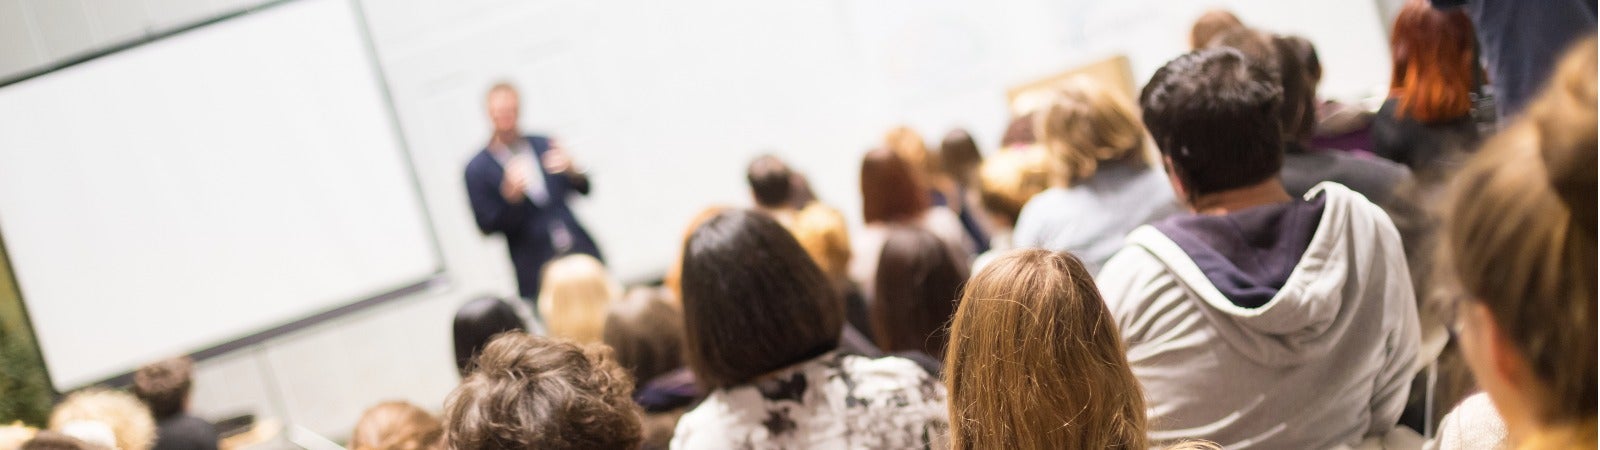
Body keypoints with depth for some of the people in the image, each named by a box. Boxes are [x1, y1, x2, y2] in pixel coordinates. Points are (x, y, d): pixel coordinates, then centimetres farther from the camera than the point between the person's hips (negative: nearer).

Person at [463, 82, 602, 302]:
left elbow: (583, 189, 12)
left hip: (580, 252, 3)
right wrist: (510, 196, -20)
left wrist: (571, 171, -9)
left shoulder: (544, 144, 7)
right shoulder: (478, 169, -1)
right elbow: (487, 226, -4)